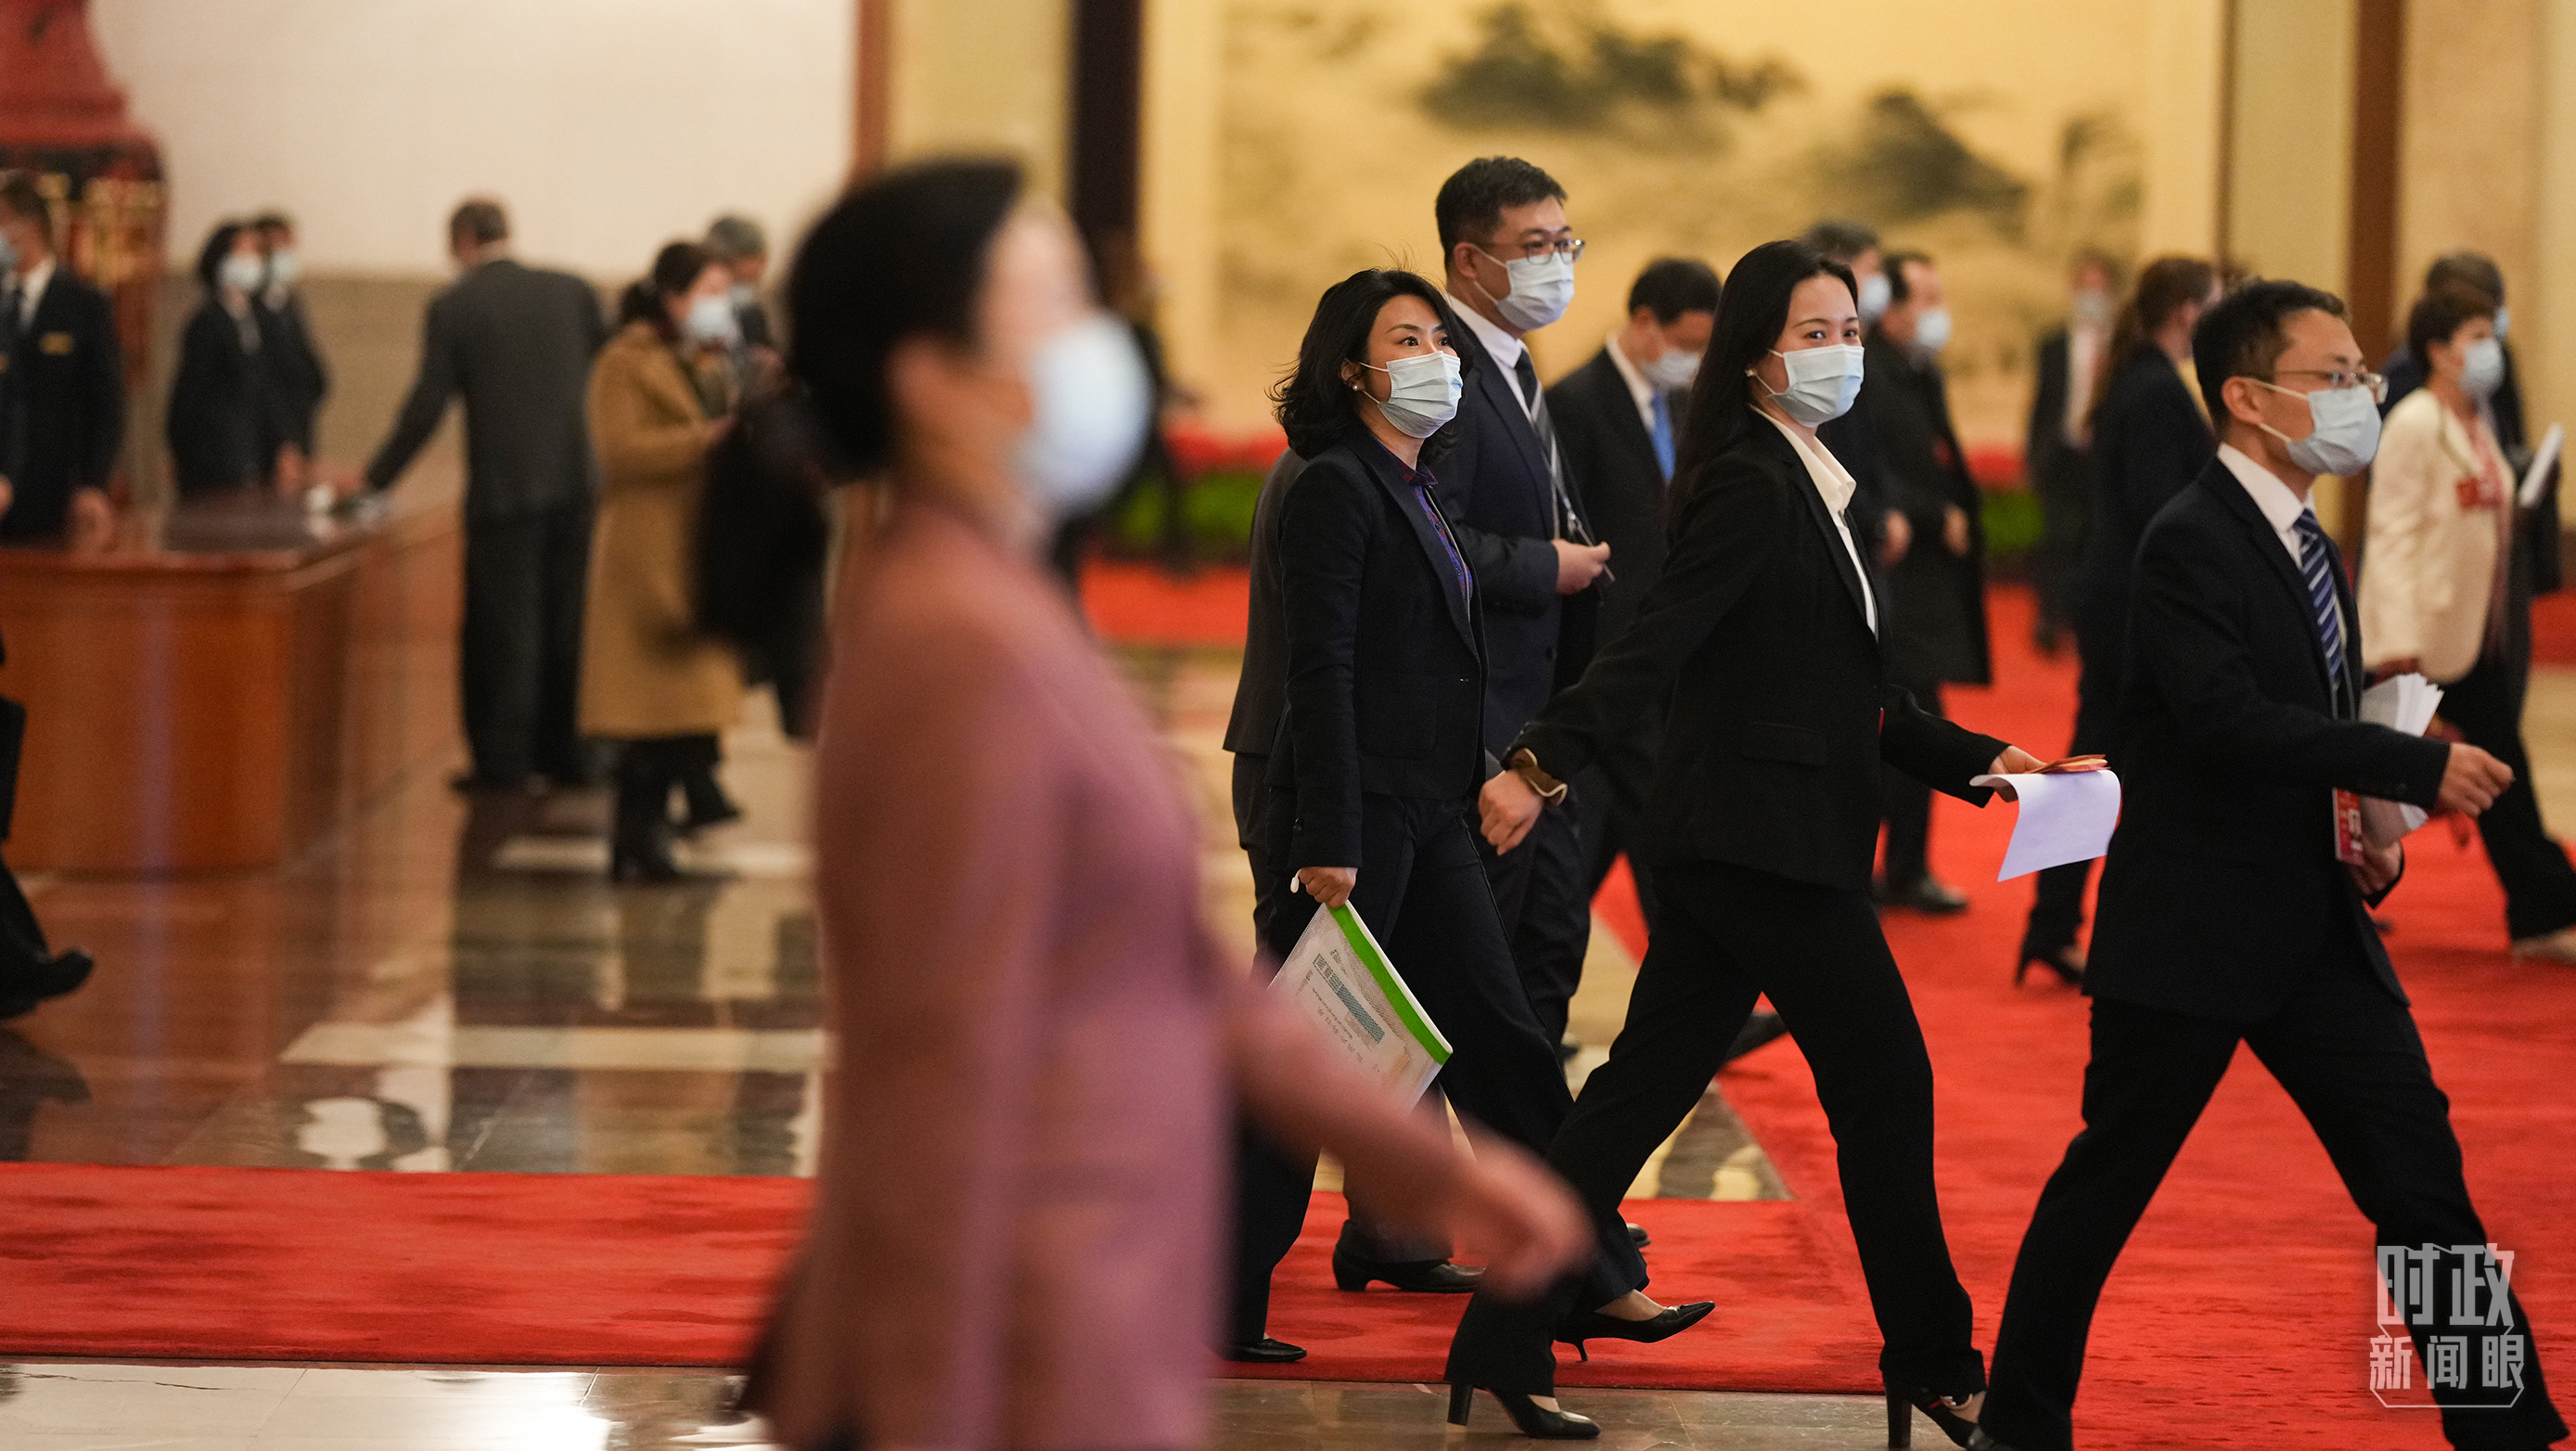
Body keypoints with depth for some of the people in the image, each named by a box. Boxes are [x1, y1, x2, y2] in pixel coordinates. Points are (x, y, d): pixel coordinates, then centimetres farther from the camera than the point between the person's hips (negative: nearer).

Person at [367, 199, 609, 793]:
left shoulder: (453, 306, -5)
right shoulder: (572, 292, 6)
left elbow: (426, 407, -6)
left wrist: (376, 478, 4)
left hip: (503, 490, -4)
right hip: (575, 483, 4)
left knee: (503, 628, 2)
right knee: (565, 622, 13)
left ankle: (504, 762, 2)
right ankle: (565, 754, 18)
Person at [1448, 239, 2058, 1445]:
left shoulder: (1814, 486, 17)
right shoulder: (1749, 486, -13)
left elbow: (1850, 693, 21)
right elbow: (1656, 646, -23)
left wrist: (1974, 759, 16)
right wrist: (1544, 761, -33)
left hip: (1730, 846, 9)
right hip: (1763, 840, -9)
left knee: (1644, 1088, 8)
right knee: (1885, 1083, 1)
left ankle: (1502, 1344, 8)